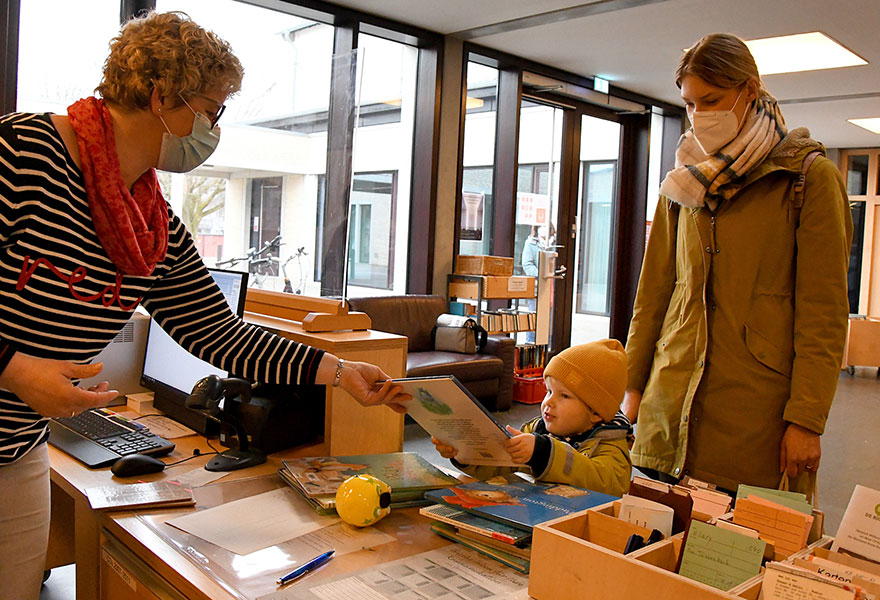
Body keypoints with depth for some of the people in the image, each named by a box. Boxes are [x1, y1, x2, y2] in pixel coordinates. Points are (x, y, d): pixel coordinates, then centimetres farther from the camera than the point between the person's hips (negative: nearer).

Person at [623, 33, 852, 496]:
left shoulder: (811, 178, -1)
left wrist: (806, 419, -10)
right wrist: (633, 384, 9)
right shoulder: (686, 180, 13)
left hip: (757, 406, -4)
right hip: (672, 401, 4)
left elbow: (823, 312, -5)